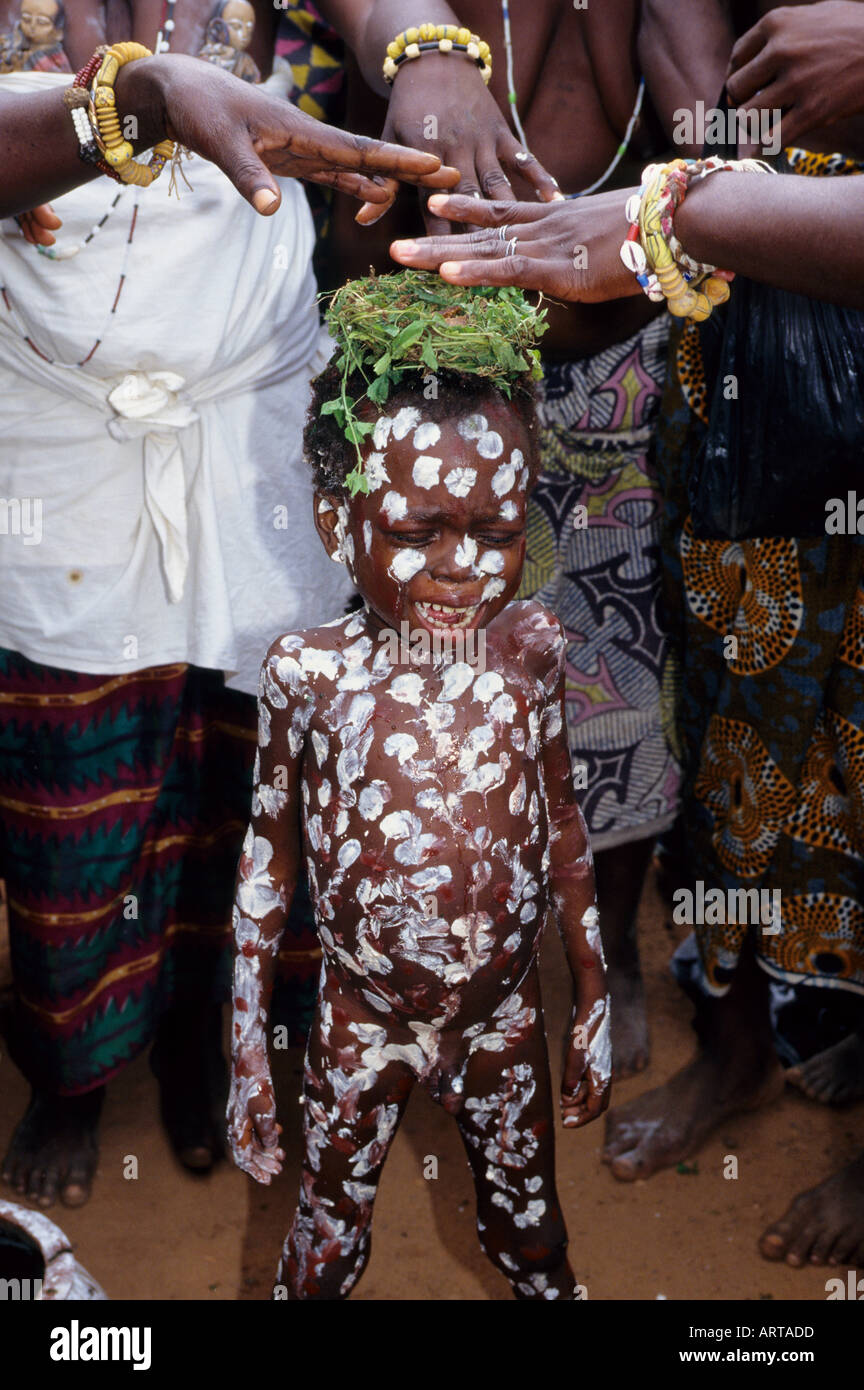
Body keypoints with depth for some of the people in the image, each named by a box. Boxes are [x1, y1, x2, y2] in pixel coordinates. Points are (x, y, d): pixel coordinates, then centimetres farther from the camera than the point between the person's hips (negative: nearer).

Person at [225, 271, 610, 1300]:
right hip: (359, 1026, -1)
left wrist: (594, 1002, 8)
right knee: (327, 1240, 19)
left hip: (505, 1019, 1)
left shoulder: (530, 649, -12)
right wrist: (247, 1055, -1)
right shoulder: (307, 672, -17)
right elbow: (266, 860, -5)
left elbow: (562, 827, 1)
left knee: (529, 1233, 22)